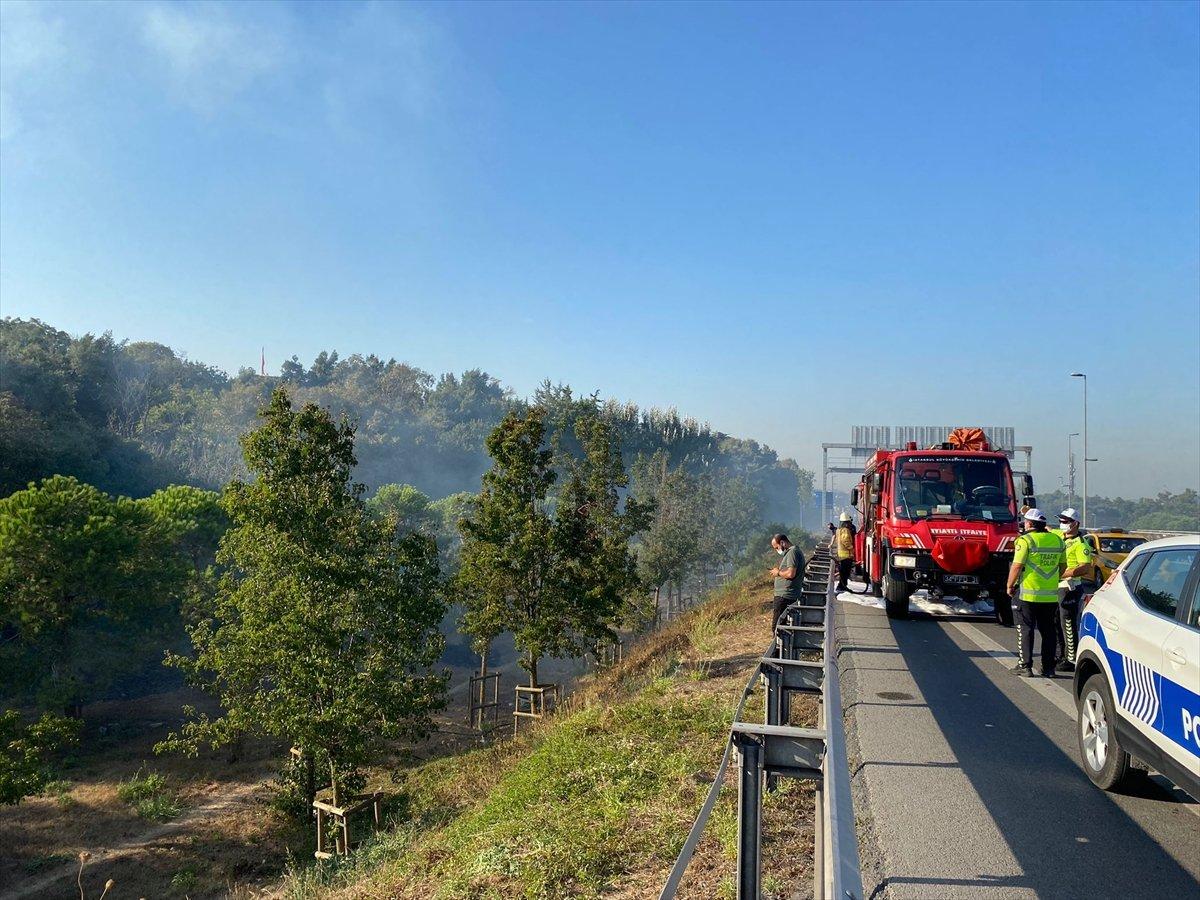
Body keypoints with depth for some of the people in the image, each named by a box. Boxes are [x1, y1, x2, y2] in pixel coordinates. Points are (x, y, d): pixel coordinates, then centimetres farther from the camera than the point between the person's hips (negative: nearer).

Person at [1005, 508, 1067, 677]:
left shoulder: (1026, 540, -11)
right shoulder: (1057, 540, 7)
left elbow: (1017, 566, -15)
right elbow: (1063, 566, 15)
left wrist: (1010, 585, -3)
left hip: (1028, 594, -5)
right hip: (1051, 596, 5)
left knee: (1025, 630, 4)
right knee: (1048, 631, 12)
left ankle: (1025, 666, 4)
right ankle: (1048, 668, 15)